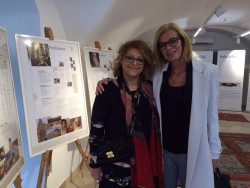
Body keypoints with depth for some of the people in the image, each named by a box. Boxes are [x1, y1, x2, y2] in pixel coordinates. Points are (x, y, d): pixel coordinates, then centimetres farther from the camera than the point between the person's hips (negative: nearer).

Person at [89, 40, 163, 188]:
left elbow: (157, 125, 6)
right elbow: (96, 129, -11)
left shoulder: (151, 89, -1)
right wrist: (95, 164, -6)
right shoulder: (107, 90, -14)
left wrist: (159, 158, 10)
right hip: (116, 166, -3)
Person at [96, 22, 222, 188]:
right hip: (164, 149, 2)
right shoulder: (157, 74, -4)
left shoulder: (207, 71, -9)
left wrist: (214, 151, 1)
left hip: (194, 150, -1)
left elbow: (212, 115, -4)